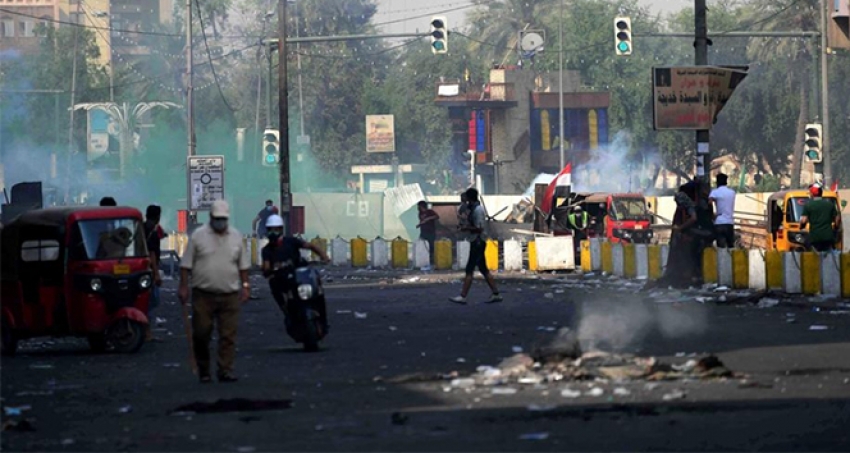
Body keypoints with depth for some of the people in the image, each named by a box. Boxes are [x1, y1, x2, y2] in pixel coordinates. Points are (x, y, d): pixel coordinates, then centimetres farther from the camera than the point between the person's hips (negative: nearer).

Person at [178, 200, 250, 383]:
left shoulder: (236, 237, 9)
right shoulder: (198, 236, 0)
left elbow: (243, 265, 15)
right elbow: (186, 265, 0)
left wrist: (245, 285, 7)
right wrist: (183, 286, -5)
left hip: (229, 295, 2)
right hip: (203, 295, -2)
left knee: (228, 335, -3)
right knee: (201, 334, 1)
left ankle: (225, 370, -2)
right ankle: (203, 370, 13)